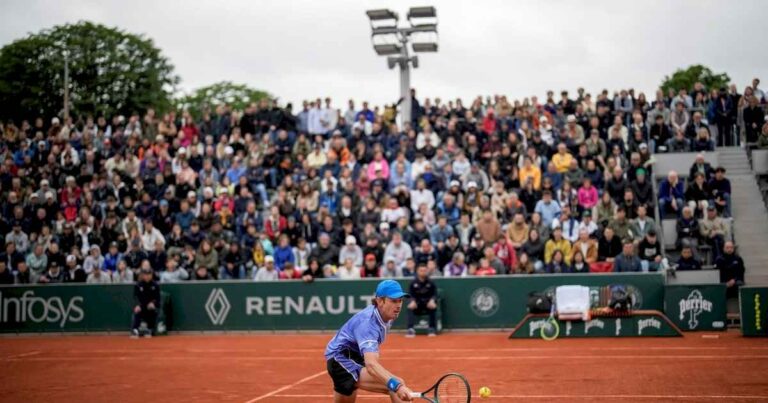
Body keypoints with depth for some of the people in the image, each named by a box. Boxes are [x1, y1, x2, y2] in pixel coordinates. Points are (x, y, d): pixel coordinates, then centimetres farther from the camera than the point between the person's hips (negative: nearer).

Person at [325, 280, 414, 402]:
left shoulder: (386, 316, -4)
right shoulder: (368, 322, -32)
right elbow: (371, 364, -48)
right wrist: (397, 386, -61)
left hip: (354, 358, 10)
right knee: (397, 384, -28)